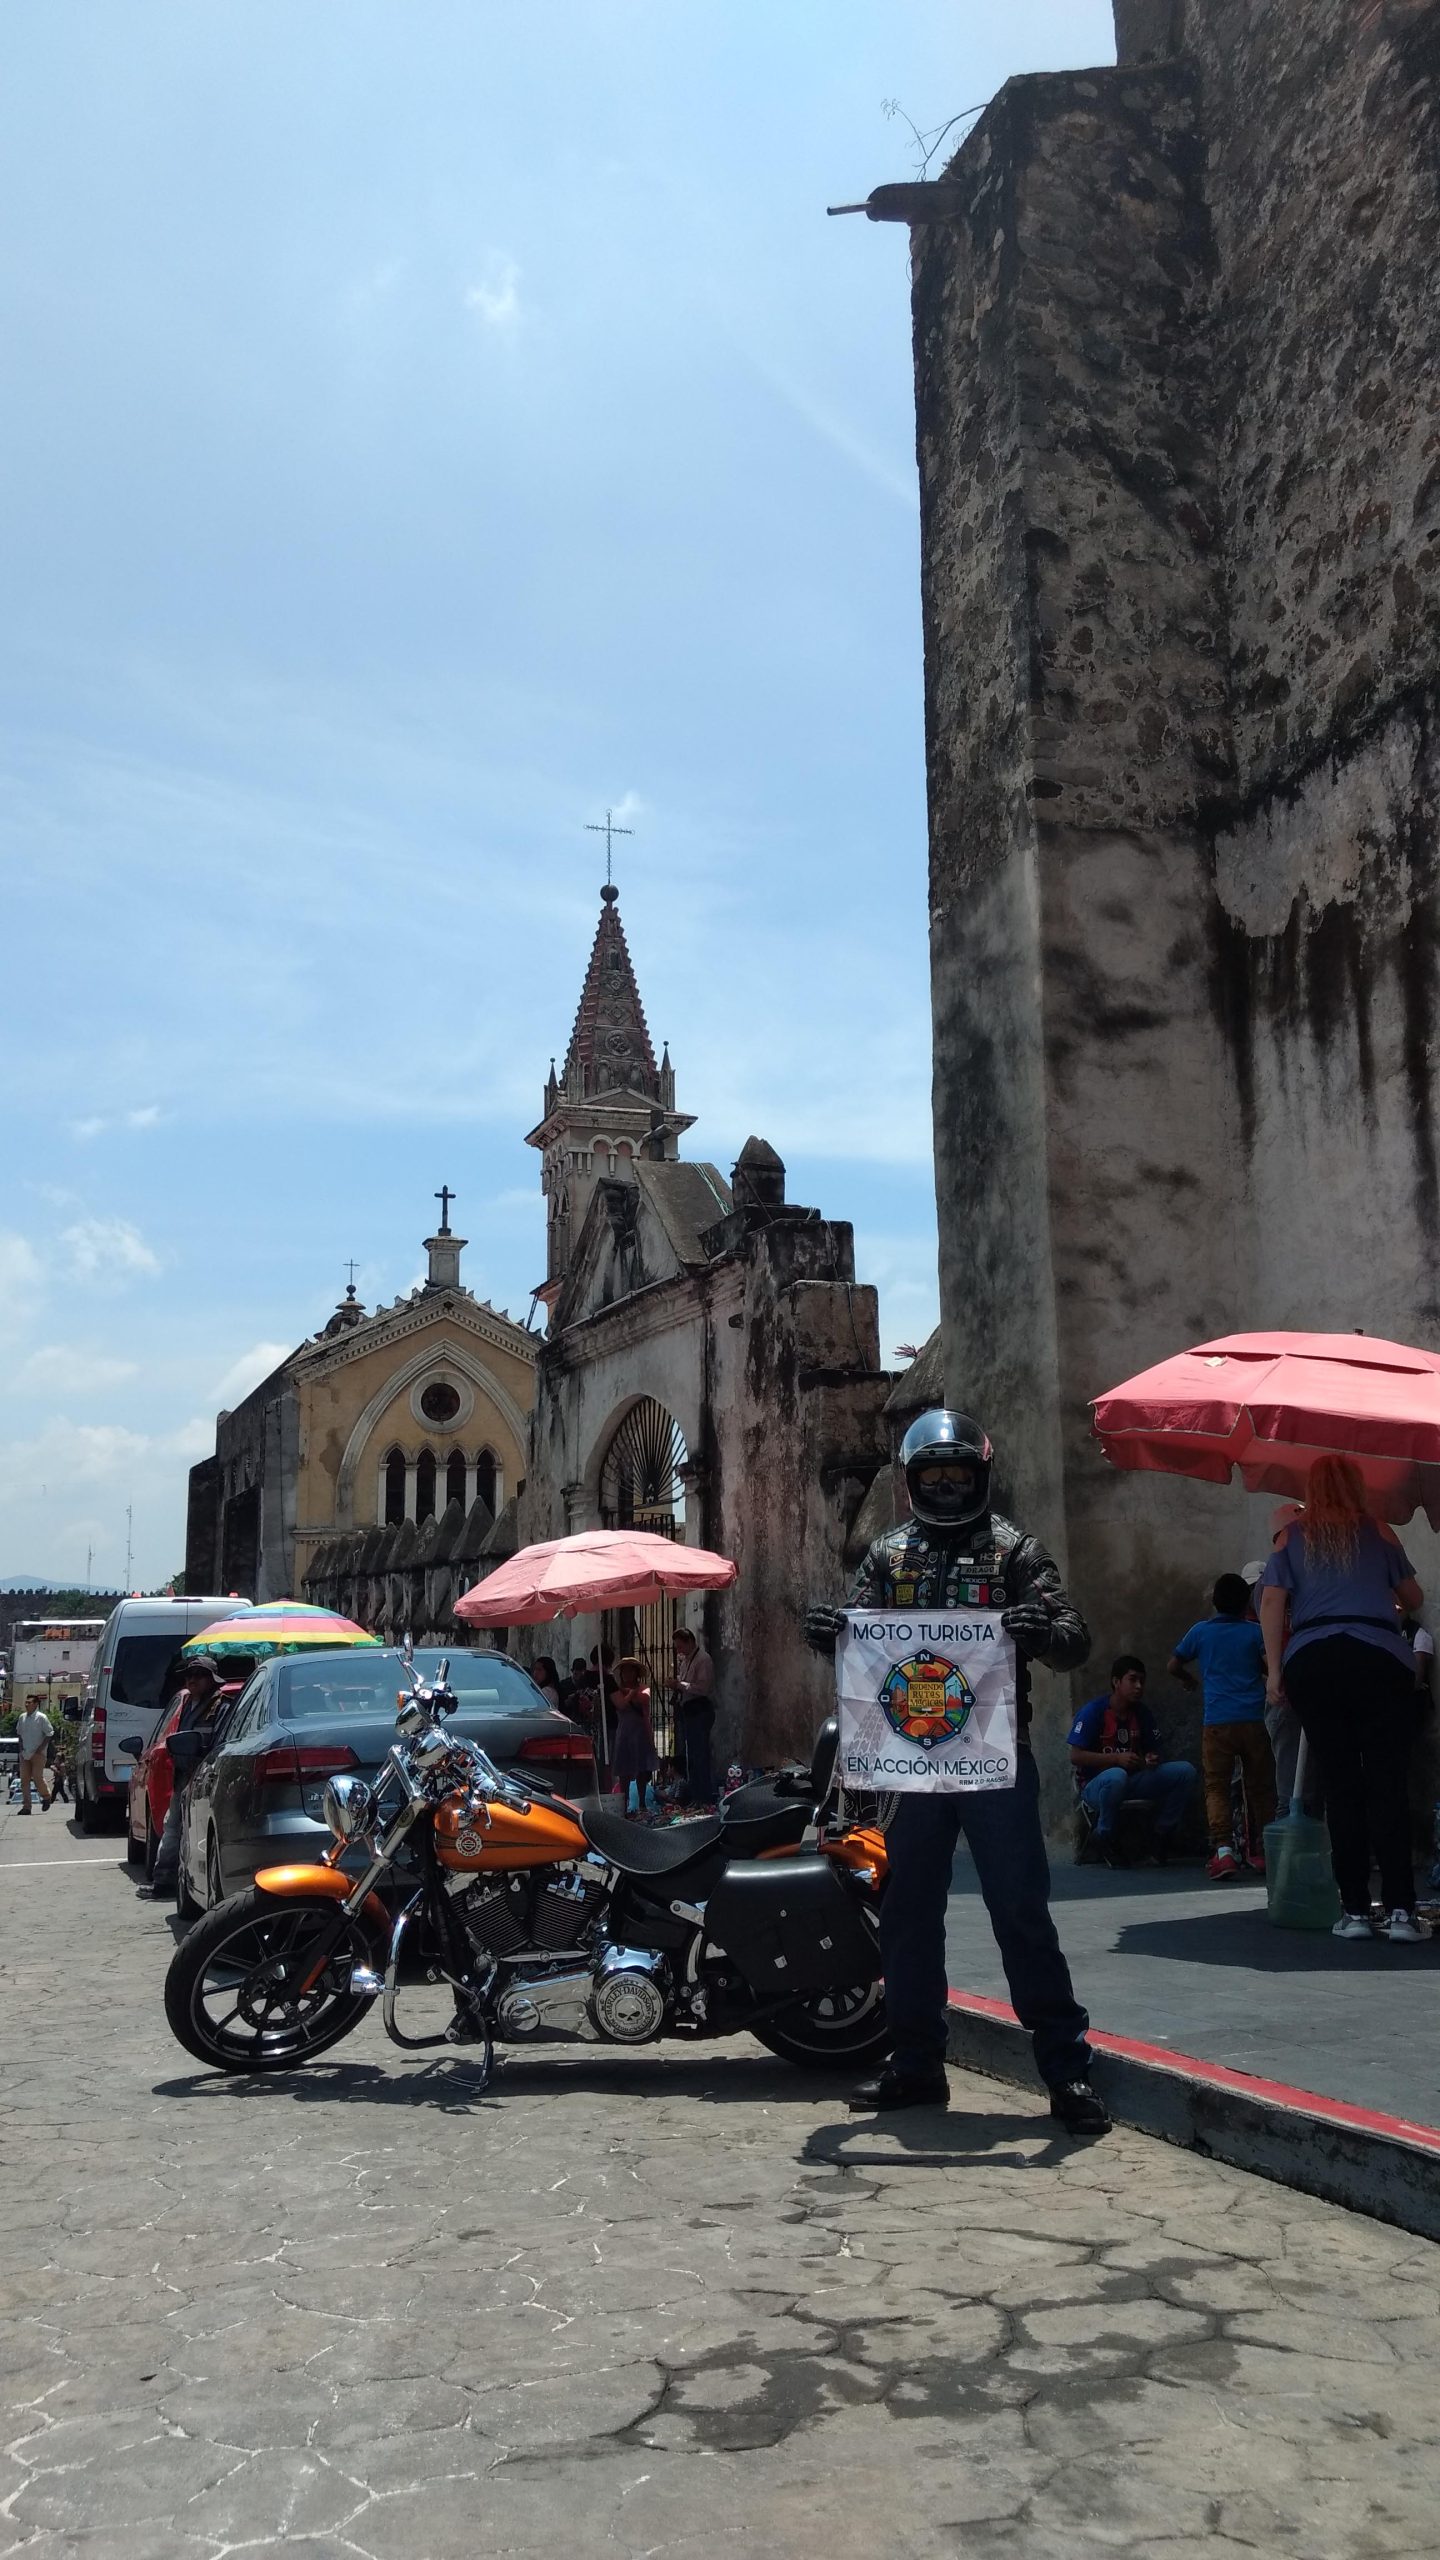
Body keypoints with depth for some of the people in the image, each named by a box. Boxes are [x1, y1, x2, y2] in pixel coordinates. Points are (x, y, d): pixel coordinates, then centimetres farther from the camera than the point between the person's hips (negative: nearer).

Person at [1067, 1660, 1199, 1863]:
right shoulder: (1094, 1711, -11)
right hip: (1095, 1785, -5)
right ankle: (1103, 1837, -16)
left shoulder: (1141, 1713, 7)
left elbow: (1153, 1751, 15)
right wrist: (1117, 1759, -23)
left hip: (1132, 1781, 6)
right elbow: (1075, 1756, -15)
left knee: (1185, 1771, -12)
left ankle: (1162, 1834, 1)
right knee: (1116, 1776, -41)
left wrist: (1152, 1759, -11)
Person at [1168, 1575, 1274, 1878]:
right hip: (1253, 1721, 1)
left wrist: (1189, 1680, 35)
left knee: (1216, 1787, 0)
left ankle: (1223, 1848, -18)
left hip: (1217, 1723, -1)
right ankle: (1261, 1851, 16)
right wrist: (1255, 1670, 17)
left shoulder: (1200, 1631, 6)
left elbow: (1174, 1666, 14)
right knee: (1259, 1787, 13)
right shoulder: (1254, 1631, 4)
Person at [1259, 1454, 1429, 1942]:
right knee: (1387, 1785, -2)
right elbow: (1413, 1598, 22)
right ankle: (1400, 1910, -9)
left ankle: (1354, 1910, 3)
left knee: (1341, 1787, 4)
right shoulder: (1378, 1532, 13)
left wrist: (1274, 1669, 3)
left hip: (1310, 1662, 1)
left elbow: (1272, 1601, 4)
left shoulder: (1292, 1537, 14)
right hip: (1379, 1658, -1)